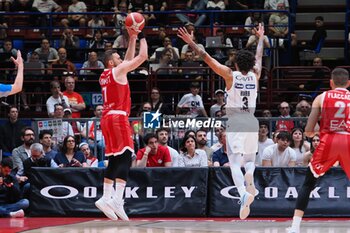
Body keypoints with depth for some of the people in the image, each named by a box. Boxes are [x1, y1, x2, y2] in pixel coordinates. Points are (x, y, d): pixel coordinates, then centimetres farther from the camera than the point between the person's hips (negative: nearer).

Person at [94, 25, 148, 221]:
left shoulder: (105, 75, 20)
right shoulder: (118, 70, -4)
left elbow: (130, 58, 31)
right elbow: (143, 56, -4)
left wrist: (132, 38, 29)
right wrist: (141, 36, 10)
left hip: (107, 118, 9)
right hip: (118, 117, -9)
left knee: (115, 159, 12)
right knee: (125, 158, -13)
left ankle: (106, 198, 8)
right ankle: (117, 200, -23)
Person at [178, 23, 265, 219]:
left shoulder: (230, 75, -2)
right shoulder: (255, 76, 6)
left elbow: (208, 59, -2)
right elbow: (259, 57, 25)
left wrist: (192, 43, 2)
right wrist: (261, 38, 41)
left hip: (235, 122, -3)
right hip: (252, 121, 3)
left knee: (235, 163, -6)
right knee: (250, 158, 19)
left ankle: (244, 194, -31)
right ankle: (250, 174, -18)